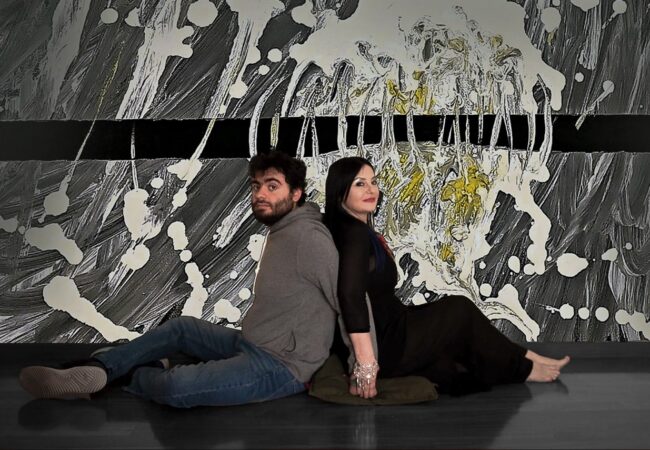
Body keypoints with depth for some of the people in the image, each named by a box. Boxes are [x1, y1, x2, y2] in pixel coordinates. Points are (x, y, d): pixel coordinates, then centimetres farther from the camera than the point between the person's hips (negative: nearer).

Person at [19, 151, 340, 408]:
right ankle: (92, 374, 5)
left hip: (282, 367, -10)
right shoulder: (279, 232, 12)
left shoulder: (308, 238, -20)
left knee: (174, 388, -23)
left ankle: (124, 377, 8)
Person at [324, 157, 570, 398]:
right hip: (383, 348, -9)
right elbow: (351, 297, -32)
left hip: (384, 332, 9)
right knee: (460, 310, 3)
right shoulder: (354, 234, -19)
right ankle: (522, 368, 19)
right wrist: (367, 363, -34)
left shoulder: (358, 232, 13)